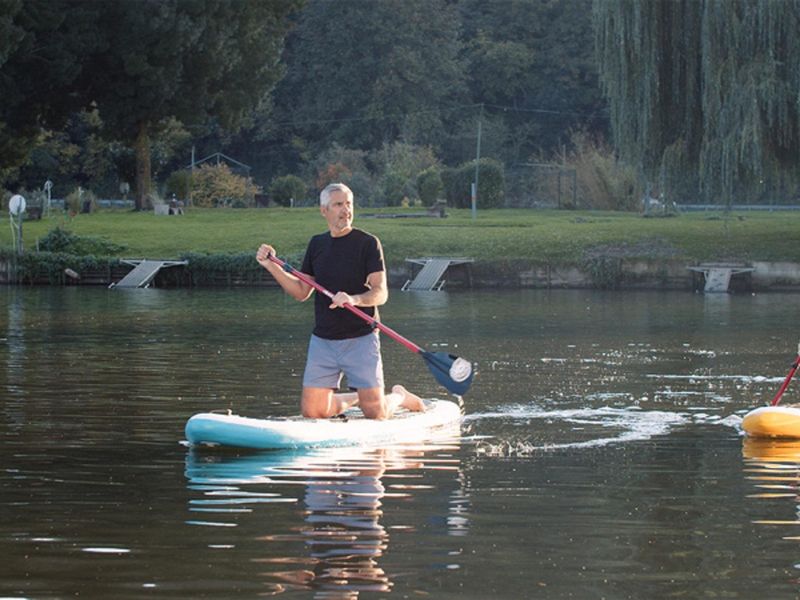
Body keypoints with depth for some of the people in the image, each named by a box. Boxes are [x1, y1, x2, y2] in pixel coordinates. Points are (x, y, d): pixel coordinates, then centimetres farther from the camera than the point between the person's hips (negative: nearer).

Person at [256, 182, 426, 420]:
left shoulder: (368, 243, -7)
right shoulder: (317, 244, 10)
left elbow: (381, 293, -14)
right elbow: (302, 292, 13)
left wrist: (353, 299, -34)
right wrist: (271, 267, 3)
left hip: (360, 339, -5)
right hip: (322, 341, 5)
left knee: (375, 413, -7)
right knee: (312, 411, 0)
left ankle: (399, 396, 29)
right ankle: (355, 397, 30)